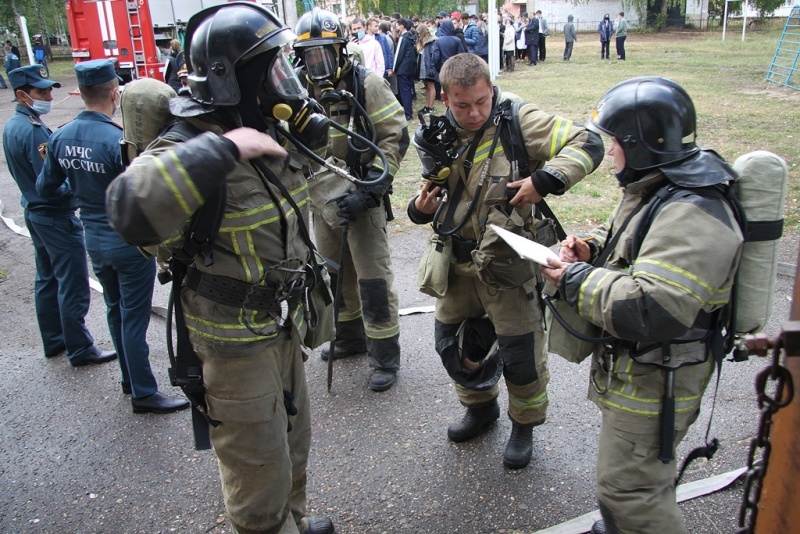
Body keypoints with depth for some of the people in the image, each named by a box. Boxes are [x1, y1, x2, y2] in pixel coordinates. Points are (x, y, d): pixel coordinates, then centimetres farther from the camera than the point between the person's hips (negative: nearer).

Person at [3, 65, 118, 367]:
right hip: (57, 216, -10)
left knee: (48, 280, 18)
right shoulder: (33, 131, -22)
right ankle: (80, 350, 8)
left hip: (34, 211, 10)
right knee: (73, 286, -1)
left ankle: (54, 341, 30)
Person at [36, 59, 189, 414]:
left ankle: (130, 379, 35)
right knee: (134, 318, 3)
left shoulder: (61, 137, -2)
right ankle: (144, 394, 15)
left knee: (115, 310, 21)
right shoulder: (120, 141, -24)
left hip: (95, 241, 7)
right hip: (131, 243, -7)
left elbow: (45, 188, 9)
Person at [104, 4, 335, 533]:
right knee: (258, 463, 8)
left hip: (285, 322, 9)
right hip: (235, 335, -9)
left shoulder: (272, 131, -1)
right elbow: (133, 211, -47)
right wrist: (222, 148, -43)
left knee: (293, 437, 27)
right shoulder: (193, 147, -27)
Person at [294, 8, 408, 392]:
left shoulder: (365, 85, -10)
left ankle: (384, 357, 12)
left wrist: (367, 192, -20)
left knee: (373, 279, -2)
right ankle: (349, 337, 39)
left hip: (361, 199, -5)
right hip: (321, 201, 6)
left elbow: (396, 137, -13)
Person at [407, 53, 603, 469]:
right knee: (451, 341, 17)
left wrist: (545, 180, -29)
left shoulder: (519, 121, -13)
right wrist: (420, 207, -7)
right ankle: (480, 406, 43)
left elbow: (588, 144, -17)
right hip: (457, 262, 6)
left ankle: (524, 426, 31)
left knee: (520, 352, 4)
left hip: (508, 262, -5)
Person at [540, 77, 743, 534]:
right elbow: (629, 240, 22)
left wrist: (576, 281, -26)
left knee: (629, 489, 3)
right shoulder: (658, 189, 4)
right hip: (633, 367, 10)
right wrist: (592, 247, 0)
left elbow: (652, 311, -38)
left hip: (654, 382, -10)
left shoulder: (691, 219, -30)